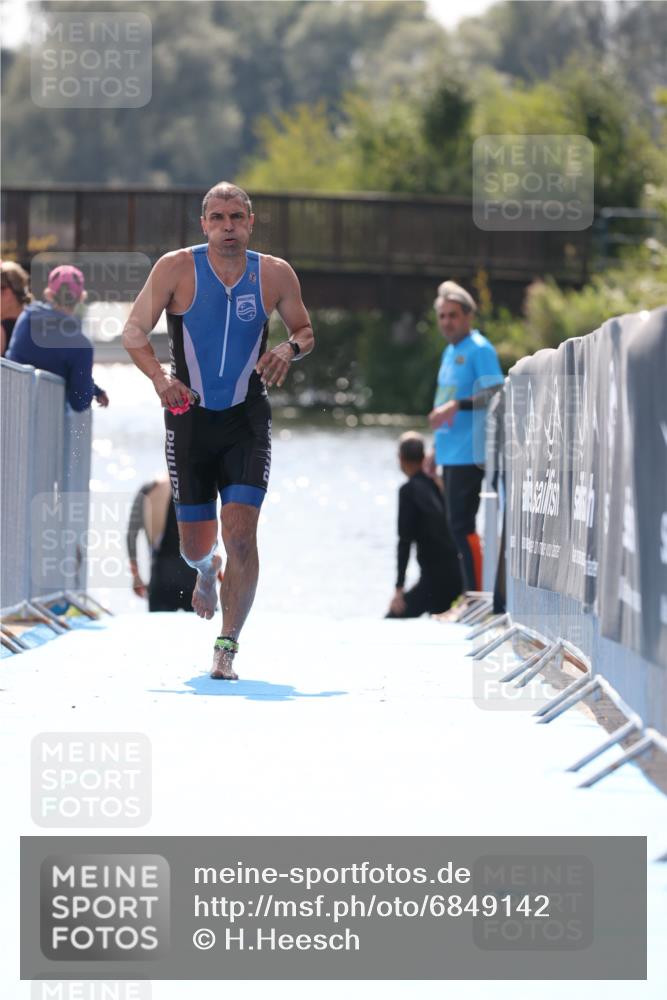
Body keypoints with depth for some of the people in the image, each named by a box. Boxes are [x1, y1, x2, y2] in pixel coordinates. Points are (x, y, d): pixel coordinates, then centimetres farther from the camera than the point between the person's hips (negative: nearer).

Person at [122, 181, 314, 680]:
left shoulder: (276, 275, -3)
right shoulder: (176, 268, -7)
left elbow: (305, 330, 12)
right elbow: (135, 329, -3)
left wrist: (289, 349, -12)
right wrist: (160, 378, -21)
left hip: (247, 419, 0)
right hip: (190, 416, 0)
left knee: (241, 534, -14)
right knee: (195, 542, 8)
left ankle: (228, 645, -4)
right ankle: (206, 569, 47)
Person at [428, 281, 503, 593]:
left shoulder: (479, 349, -9)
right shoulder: (450, 351, 18)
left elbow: (495, 393, -18)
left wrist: (456, 405, -26)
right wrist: (436, 449, 24)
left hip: (468, 453, -9)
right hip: (450, 453, 9)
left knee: (461, 525, -13)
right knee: (458, 526, 12)